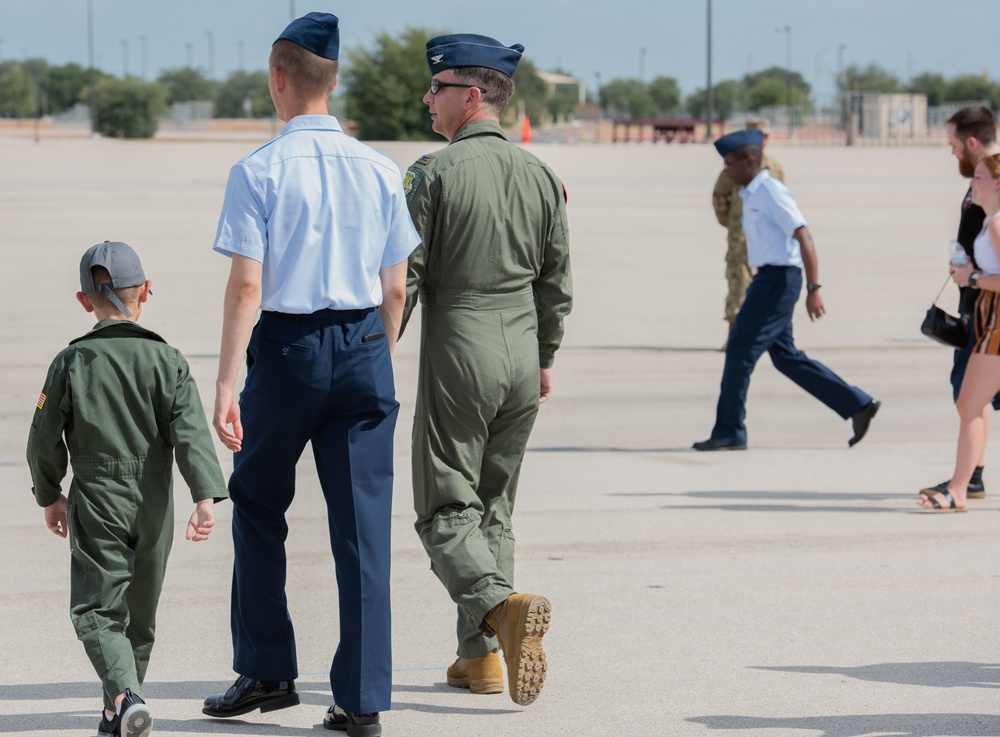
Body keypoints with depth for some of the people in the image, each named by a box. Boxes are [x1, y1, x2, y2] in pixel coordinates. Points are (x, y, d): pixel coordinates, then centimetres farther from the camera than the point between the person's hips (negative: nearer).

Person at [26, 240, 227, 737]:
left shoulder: (70, 362, -5)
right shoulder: (166, 360, -3)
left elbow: (44, 439, -1)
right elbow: (191, 433, -13)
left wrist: (49, 495, 14)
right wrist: (206, 497, -17)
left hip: (95, 503, -2)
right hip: (154, 506, 2)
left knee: (97, 610, -2)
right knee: (139, 612, 16)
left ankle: (125, 696, -26)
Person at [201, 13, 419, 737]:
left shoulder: (259, 171, -8)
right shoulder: (380, 170, 3)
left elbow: (247, 285, -13)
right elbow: (396, 288, 6)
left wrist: (227, 382, -12)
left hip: (286, 349, -3)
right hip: (364, 348, 3)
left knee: (259, 507, 17)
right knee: (363, 522, 4)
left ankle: (267, 671, 23)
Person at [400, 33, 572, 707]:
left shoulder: (435, 173, -11)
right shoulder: (542, 178, 6)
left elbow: (404, 276, -11)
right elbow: (558, 281, 11)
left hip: (457, 354, -6)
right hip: (521, 357, 6)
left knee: (447, 510, 0)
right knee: (495, 506, 14)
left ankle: (502, 606, -25)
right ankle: (480, 656, 15)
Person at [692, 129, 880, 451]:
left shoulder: (772, 192, -14)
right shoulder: (750, 195, 15)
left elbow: (804, 237, -18)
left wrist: (813, 289, -22)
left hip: (778, 279, -10)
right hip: (767, 279, 10)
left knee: (740, 351, -7)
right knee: (785, 356, 13)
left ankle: (729, 432, 0)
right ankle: (857, 405, 16)